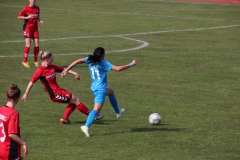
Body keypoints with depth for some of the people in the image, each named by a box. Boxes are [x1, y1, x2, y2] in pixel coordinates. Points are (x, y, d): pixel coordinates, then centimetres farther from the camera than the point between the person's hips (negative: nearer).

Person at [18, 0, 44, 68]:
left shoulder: (37, 8, 6)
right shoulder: (26, 8, -8)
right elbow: (19, 16, -4)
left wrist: (40, 21, -2)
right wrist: (27, 17, -18)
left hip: (35, 28, 5)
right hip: (27, 28, -5)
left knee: (37, 45, -1)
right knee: (28, 45, -11)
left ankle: (35, 61, 13)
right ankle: (25, 61, 1)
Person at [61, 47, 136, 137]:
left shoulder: (90, 60, 2)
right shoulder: (103, 63, -13)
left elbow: (77, 61, -8)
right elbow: (118, 69, -17)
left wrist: (67, 70, -5)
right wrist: (131, 65, -7)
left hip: (94, 87, 8)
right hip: (100, 89, -8)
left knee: (111, 92, 35)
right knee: (96, 109, -12)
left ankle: (118, 112, 51)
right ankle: (86, 126, -29)